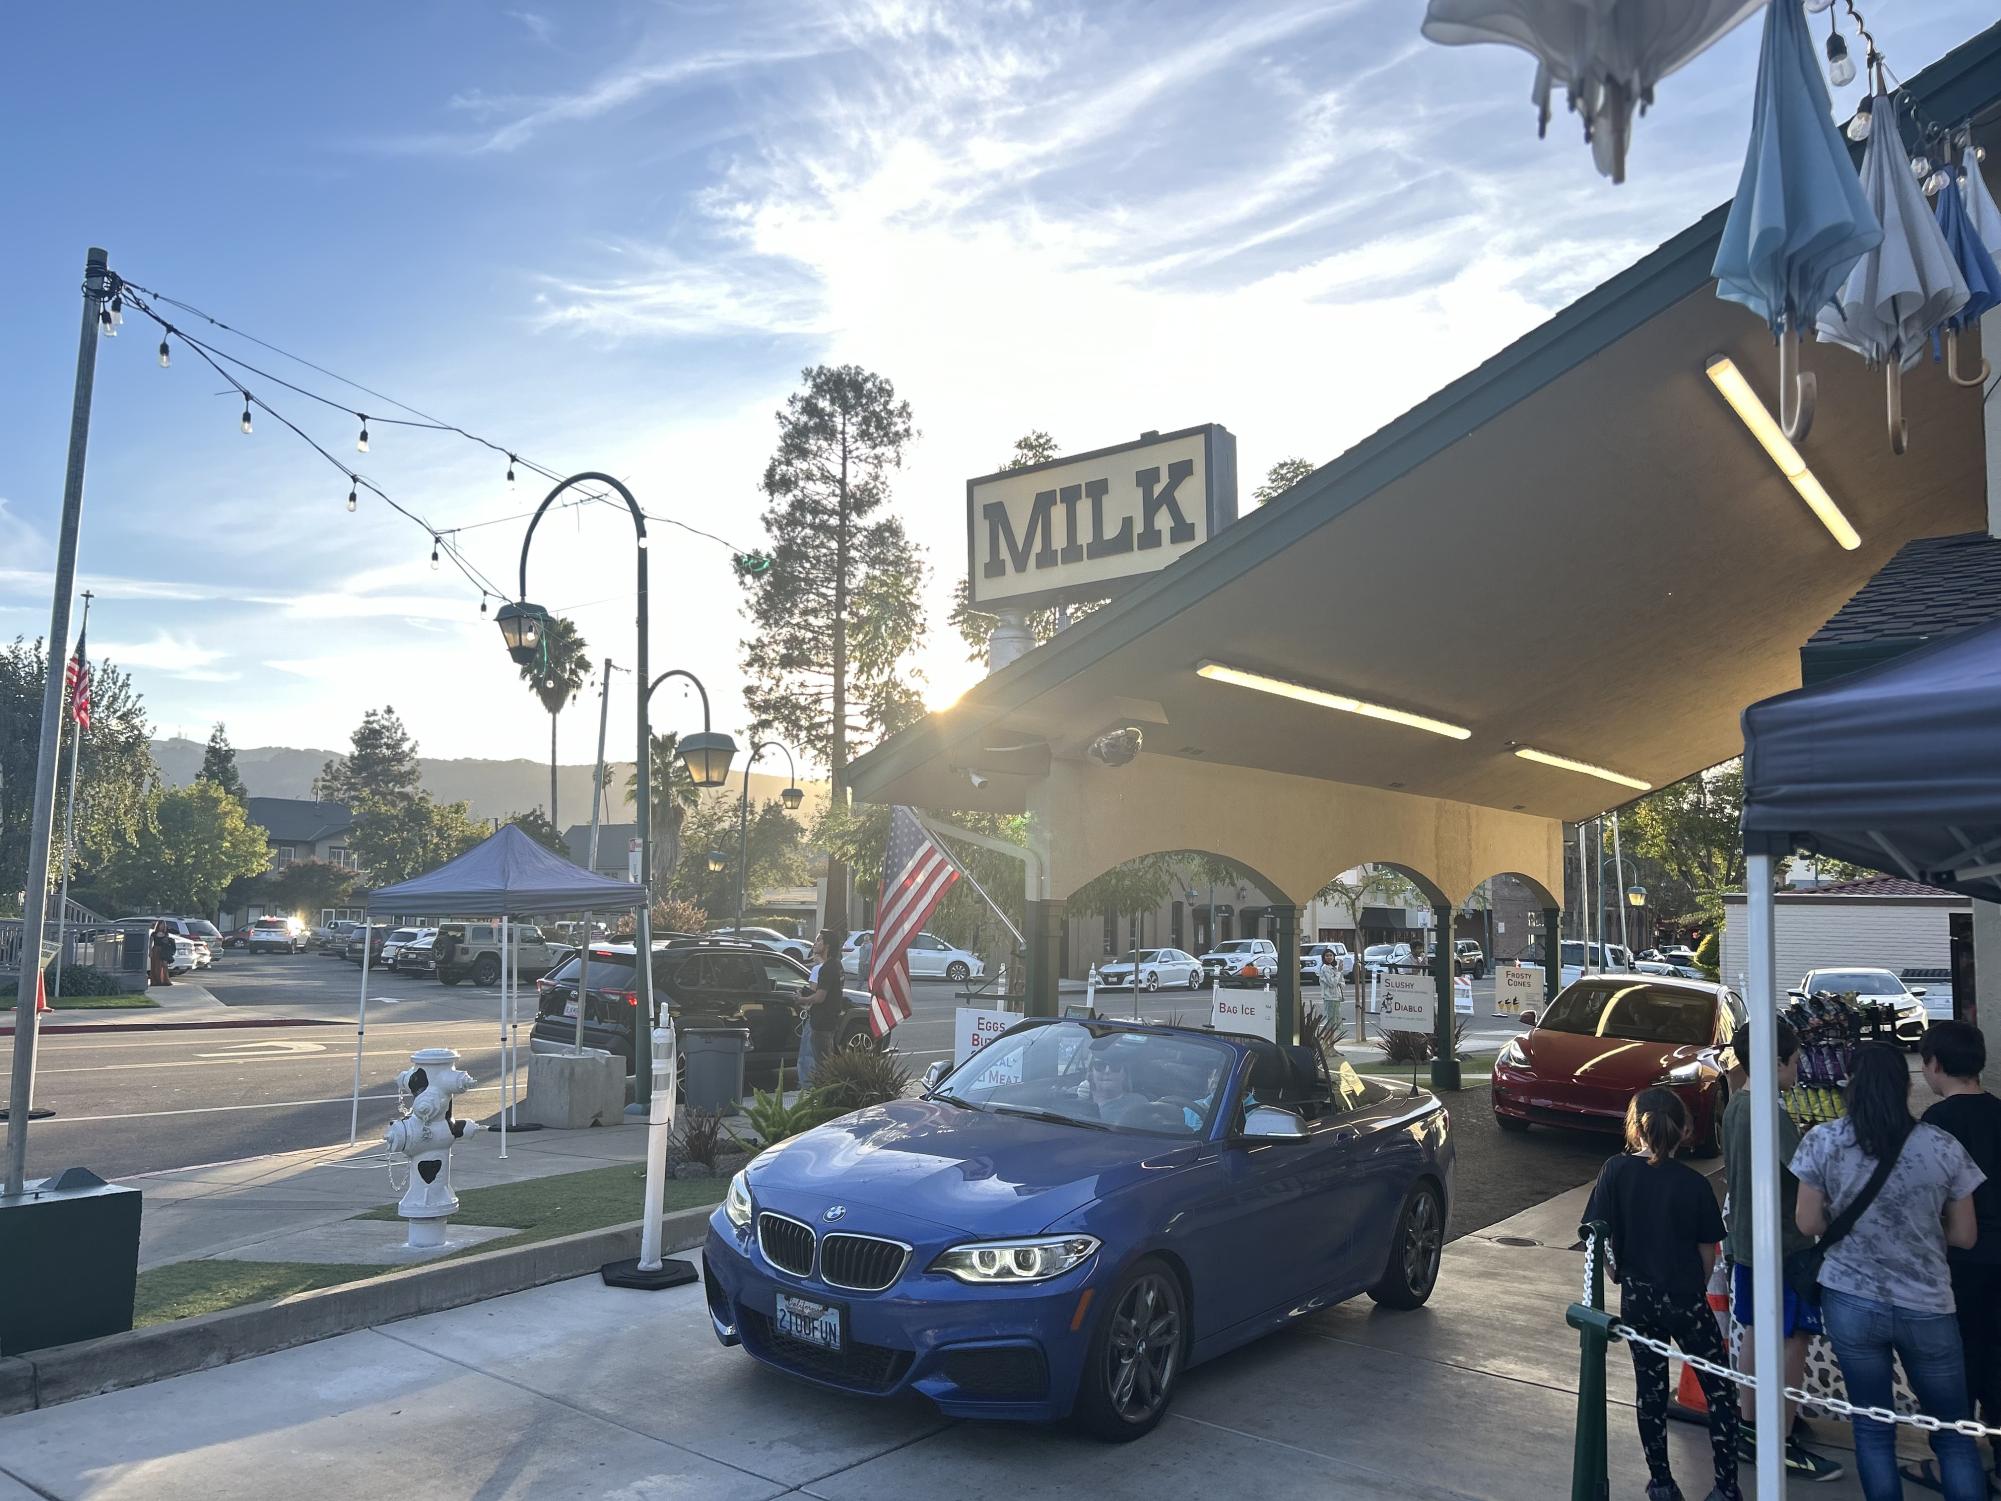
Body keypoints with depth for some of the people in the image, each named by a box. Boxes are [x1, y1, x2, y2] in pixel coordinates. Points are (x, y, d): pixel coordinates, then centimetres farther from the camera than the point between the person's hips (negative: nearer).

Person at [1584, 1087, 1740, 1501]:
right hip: (1685, 1299, -2)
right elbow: (1708, 1250, -5)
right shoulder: (1692, 1183, -13)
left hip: (1637, 1297, 2)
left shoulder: (1616, 1172, -10)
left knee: (1650, 1389, 14)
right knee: (1719, 1390, 13)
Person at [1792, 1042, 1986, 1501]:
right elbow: (1964, 1235, 1)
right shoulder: (1943, 1148, -9)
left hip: (1851, 1303, 0)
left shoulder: (1823, 1141, -10)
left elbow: (1810, 1224, -3)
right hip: (1926, 1307, 0)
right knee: (1953, 1433, 16)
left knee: (1872, 1429, 13)